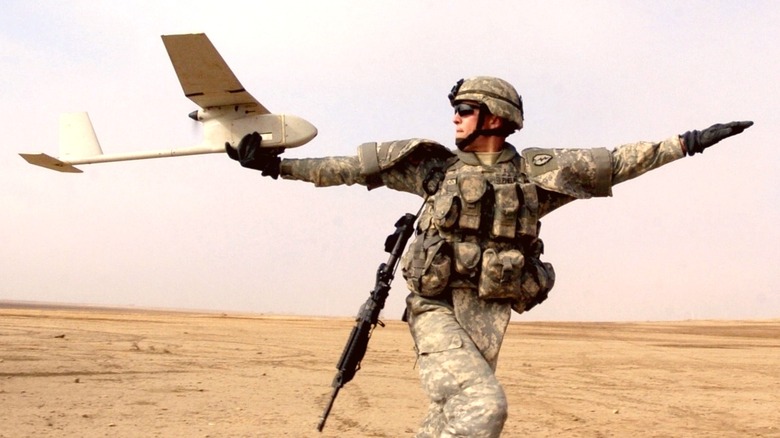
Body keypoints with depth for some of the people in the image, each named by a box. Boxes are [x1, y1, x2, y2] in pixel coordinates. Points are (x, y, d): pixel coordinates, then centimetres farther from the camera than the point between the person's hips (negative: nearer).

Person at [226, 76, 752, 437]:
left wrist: (689, 142, 9)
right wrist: (278, 165, 3)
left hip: (488, 317, 2)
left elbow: (617, 161, 10)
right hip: (436, 310, -2)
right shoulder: (436, 164, 7)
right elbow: (355, 167, 7)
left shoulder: (534, 171, 8)